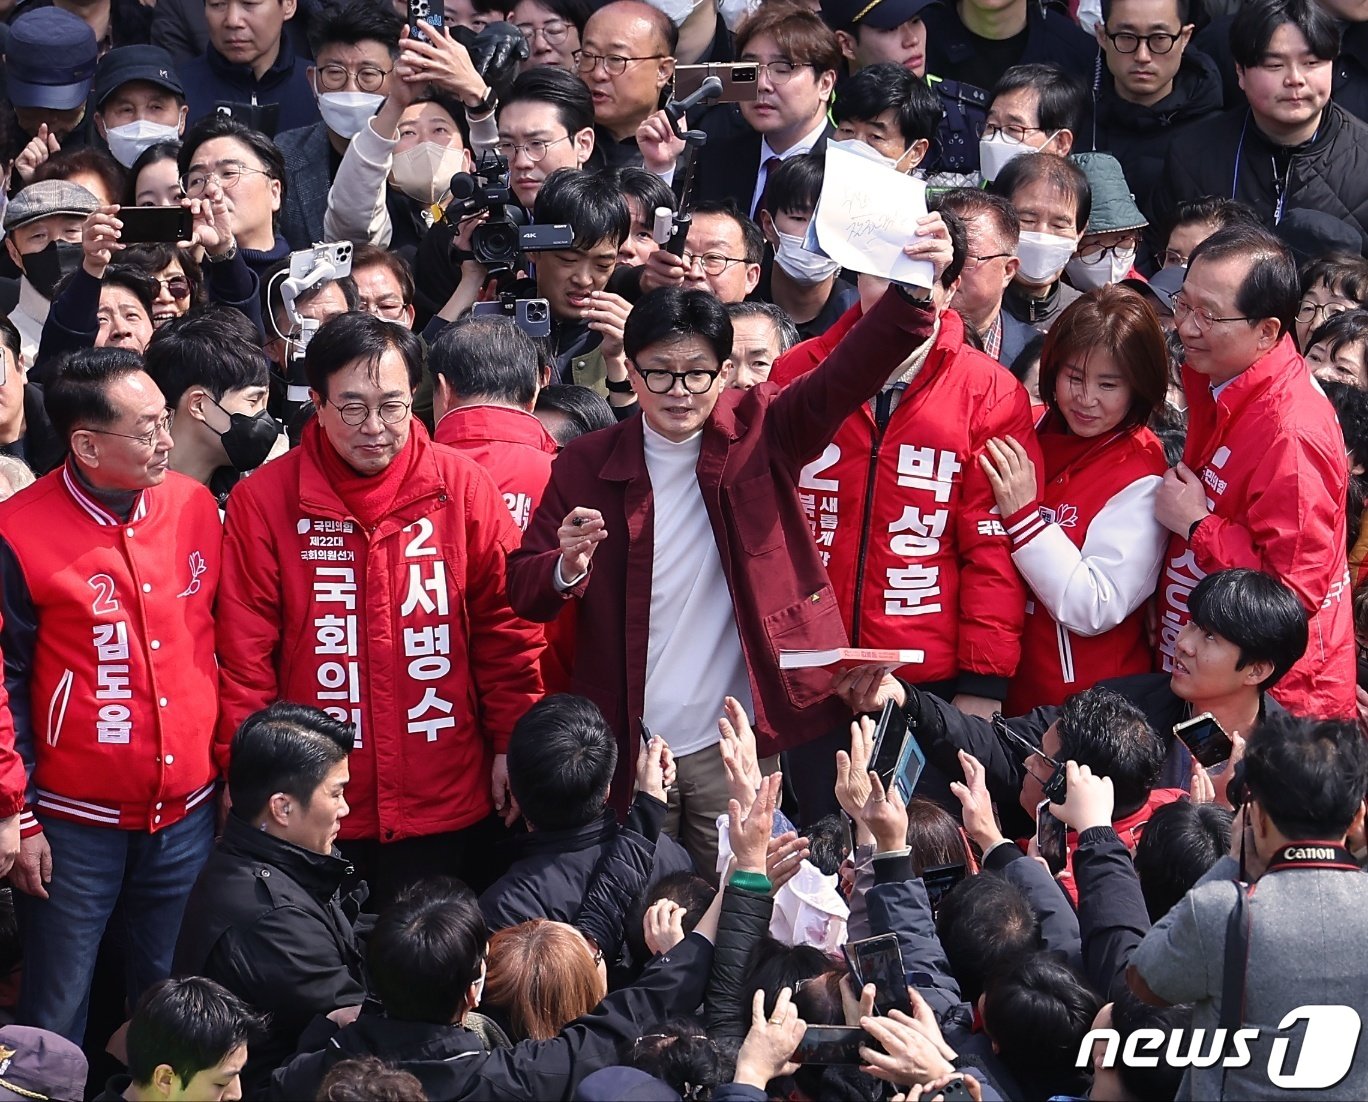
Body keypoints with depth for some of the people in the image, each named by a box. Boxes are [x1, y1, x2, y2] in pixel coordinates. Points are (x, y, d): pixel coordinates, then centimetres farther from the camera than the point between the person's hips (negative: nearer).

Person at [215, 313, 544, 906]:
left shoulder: (461, 486, -1)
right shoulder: (263, 501, -4)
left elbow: (505, 628, 4)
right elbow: (245, 652, -2)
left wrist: (513, 745, 1)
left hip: (448, 805, 1)